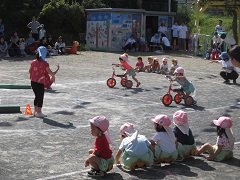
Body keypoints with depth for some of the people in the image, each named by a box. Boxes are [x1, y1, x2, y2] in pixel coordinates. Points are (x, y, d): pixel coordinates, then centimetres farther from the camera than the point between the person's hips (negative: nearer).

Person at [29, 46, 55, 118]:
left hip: (33, 82, 6)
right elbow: (49, 71, -15)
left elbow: (30, 71, 14)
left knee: (37, 96, 19)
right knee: (40, 97, 4)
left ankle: (35, 111, 26)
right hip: (40, 83, -6)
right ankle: (38, 112, 7)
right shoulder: (44, 63, -14)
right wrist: (53, 76, 3)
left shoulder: (33, 62, 4)